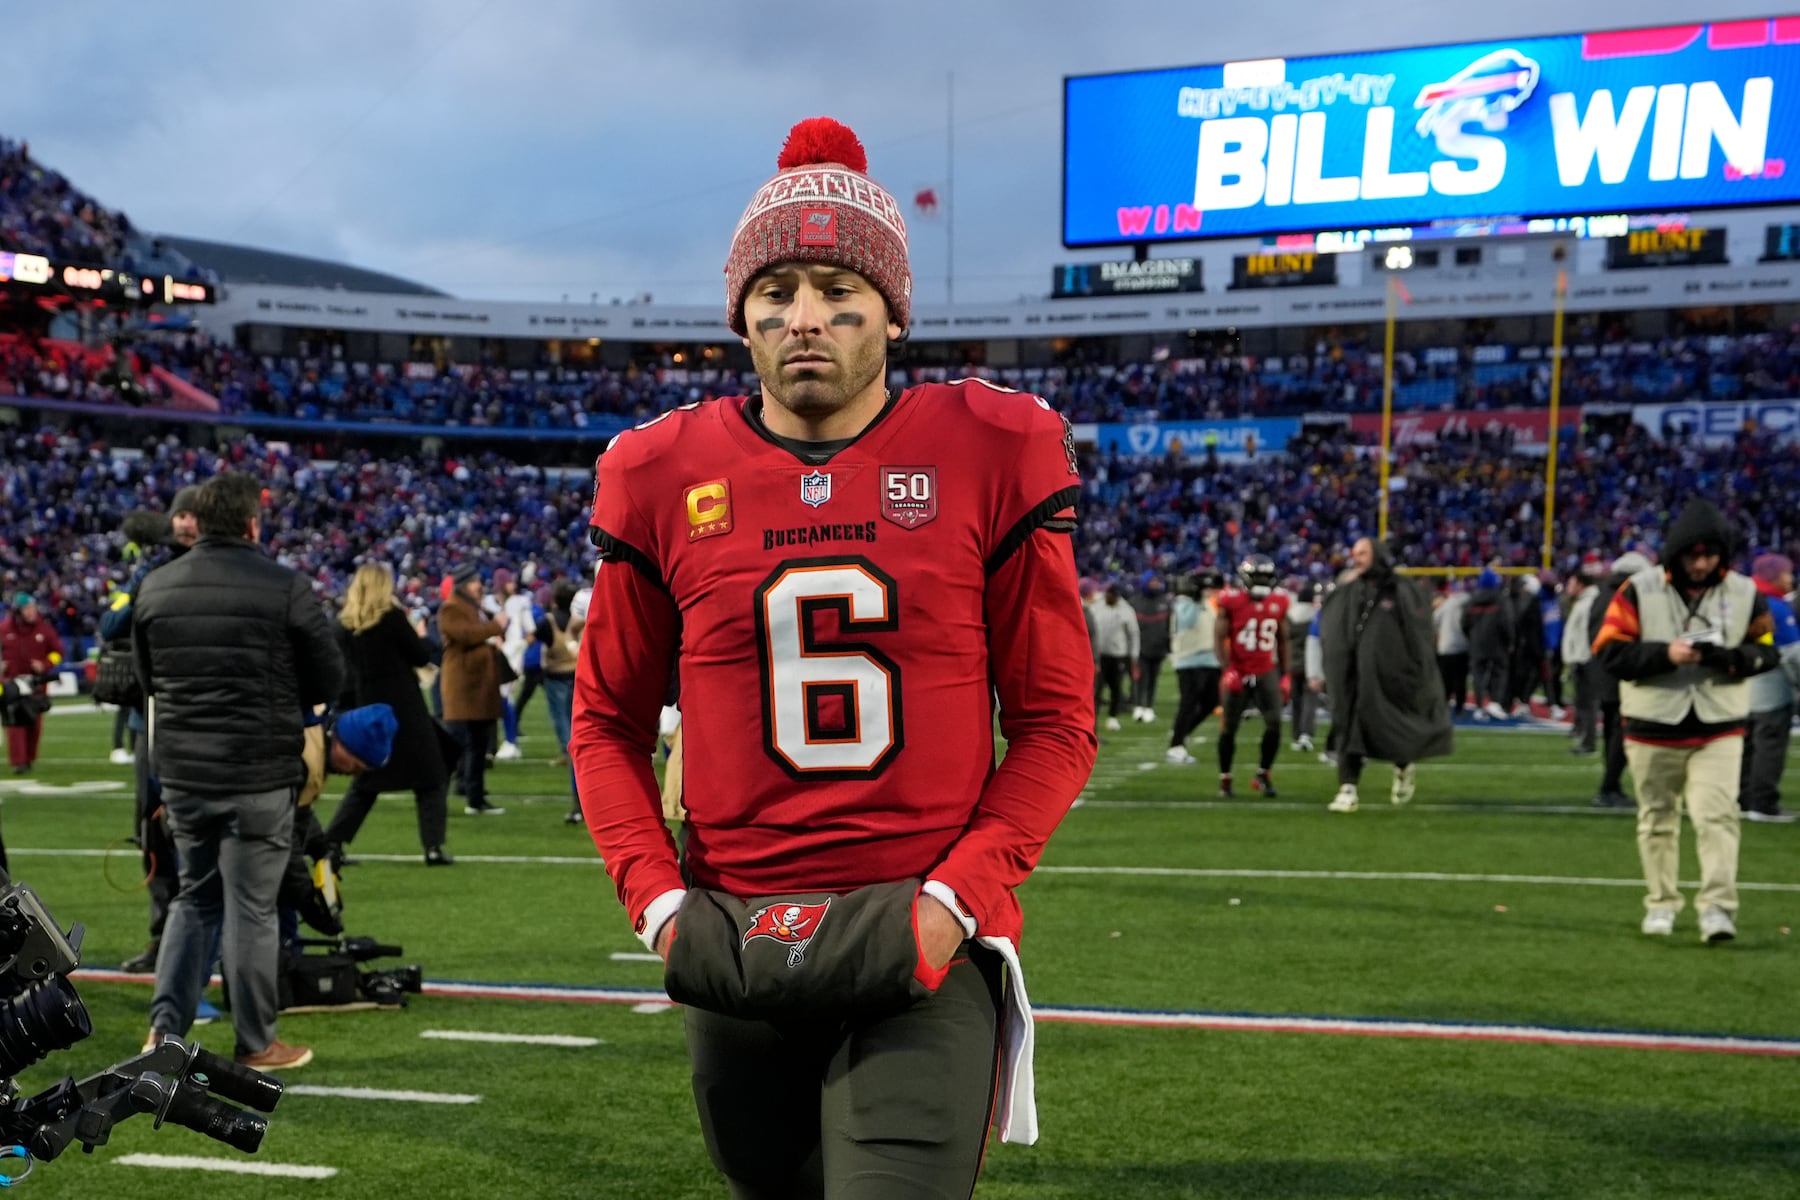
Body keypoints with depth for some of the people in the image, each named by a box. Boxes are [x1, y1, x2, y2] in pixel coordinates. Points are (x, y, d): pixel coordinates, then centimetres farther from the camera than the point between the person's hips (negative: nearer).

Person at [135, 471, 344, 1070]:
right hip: (259, 774, -5)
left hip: (180, 771, 5)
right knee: (251, 907, 4)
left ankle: (166, 1024, 13)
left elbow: (147, 678, 13)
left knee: (195, 897, 20)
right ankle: (257, 1044, 13)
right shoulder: (285, 587, -11)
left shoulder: (155, 587, 4)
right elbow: (329, 679, -6)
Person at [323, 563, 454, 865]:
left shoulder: (347, 624, 3)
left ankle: (332, 842, 10)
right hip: (403, 708, -5)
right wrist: (419, 634, 9)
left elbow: (347, 668, 10)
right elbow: (422, 657, -6)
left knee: (366, 781, 18)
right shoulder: (392, 616, -11)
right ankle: (433, 847, -2)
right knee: (430, 778, 5)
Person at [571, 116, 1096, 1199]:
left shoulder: (988, 456, -4)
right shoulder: (667, 476, 2)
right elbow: (609, 721, 11)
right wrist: (655, 896, -3)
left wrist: (957, 894, -12)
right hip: (734, 938, 3)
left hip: (925, 942, -2)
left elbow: (1055, 722, 0)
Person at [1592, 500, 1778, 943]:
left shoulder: (1745, 594, 1)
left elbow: (1766, 650, 5)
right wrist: (1664, 655, -21)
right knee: (1657, 818, 10)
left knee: (1717, 815, -12)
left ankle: (1718, 906, -10)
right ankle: (1660, 904, 23)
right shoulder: (1640, 591, -6)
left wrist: (1729, 658, -16)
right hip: (1653, 726, 0)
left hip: (1719, 728, 0)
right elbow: (1610, 649, -7)